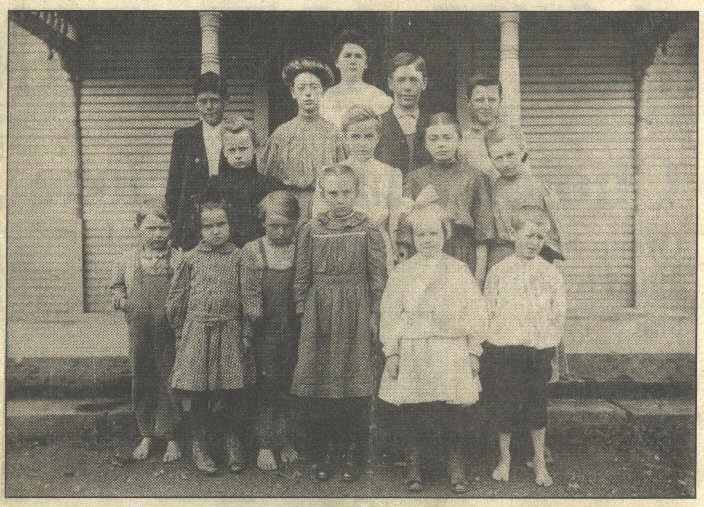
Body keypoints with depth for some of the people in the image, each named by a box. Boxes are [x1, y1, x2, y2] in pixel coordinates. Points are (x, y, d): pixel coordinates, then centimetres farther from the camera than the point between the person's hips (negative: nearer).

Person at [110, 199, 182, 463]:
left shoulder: (179, 260, -5)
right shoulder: (127, 260, 2)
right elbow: (117, 286, 16)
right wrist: (119, 298, -3)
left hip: (170, 334, -2)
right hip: (140, 334, 2)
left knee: (169, 383, 4)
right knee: (141, 382, 12)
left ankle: (171, 437, 20)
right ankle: (147, 435, 29)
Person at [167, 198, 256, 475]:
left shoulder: (238, 257, 2)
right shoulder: (192, 259, 3)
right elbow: (175, 298, 8)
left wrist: (246, 332, 1)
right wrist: (182, 330, 7)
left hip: (231, 332, 0)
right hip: (197, 334, 0)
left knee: (236, 394, 3)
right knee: (198, 393, 6)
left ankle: (234, 442, 23)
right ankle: (199, 445, 22)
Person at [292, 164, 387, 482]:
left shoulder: (368, 231, 0)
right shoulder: (311, 230, 5)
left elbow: (378, 277, 1)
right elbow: (302, 276, 8)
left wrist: (374, 316, -4)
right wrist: (302, 311, 3)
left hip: (356, 314, -2)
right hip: (319, 314, 2)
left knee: (355, 381, 0)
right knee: (314, 382, 2)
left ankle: (353, 451, 16)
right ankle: (323, 451, 18)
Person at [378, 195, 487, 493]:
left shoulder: (459, 271, 4)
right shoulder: (401, 273, 5)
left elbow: (474, 312, 5)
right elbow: (390, 315, 4)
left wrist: (473, 351, 1)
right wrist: (391, 352, -1)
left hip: (452, 353, 0)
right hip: (412, 354, 1)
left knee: (456, 413, 1)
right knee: (411, 413, 5)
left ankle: (457, 468, 21)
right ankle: (412, 466, 24)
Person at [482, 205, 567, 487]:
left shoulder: (551, 274, 3)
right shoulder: (499, 271, 0)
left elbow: (558, 316, 6)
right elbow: (488, 312, 3)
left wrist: (550, 345, 1)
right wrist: (492, 340, -3)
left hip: (539, 350, 1)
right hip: (502, 350, -1)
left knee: (537, 407, 10)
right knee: (502, 406, 7)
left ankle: (540, 461, 26)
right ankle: (504, 459, 25)